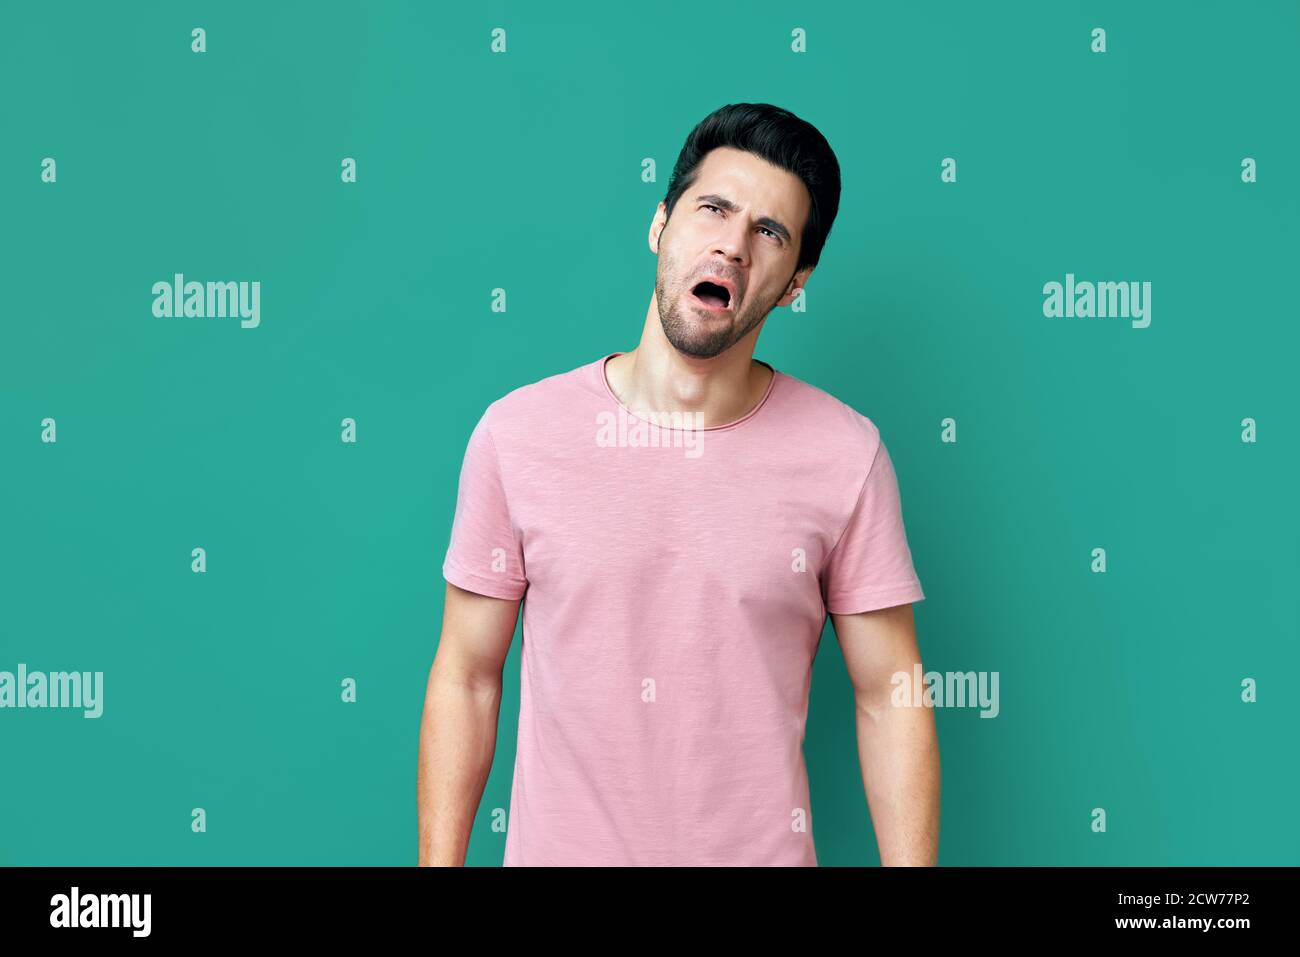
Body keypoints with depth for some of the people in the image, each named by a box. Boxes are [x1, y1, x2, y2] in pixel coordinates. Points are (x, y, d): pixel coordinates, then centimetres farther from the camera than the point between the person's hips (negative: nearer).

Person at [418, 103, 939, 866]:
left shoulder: (846, 453, -10)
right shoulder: (516, 432, -9)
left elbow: (890, 699, -5)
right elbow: (465, 680, -4)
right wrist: (438, 861, -5)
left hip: (761, 850, 0)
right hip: (556, 847, 1)